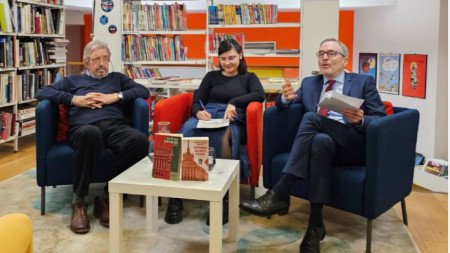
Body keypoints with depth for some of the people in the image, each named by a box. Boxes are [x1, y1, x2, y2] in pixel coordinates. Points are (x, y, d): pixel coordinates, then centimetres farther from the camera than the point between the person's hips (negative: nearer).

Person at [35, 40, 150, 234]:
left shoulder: (117, 78, 34)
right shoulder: (72, 80, 31)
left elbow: (144, 91, 20)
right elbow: (42, 92, 19)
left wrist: (116, 96, 4)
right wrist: (74, 99, 4)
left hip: (115, 126, 2)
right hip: (84, 127, -1)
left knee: (140, 141, -36)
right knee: (89, 134, -43)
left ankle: (106, 197, -22)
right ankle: (79, 202, -27)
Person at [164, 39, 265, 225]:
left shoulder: (248, 77, 23)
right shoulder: (211, 76, 27)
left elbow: (260, 94, 0)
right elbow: (196, 102, 16)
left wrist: (233, 102, -16)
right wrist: (198, 112, -9)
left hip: (233, 123, -1)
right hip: (206, 118, 2)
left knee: (223, 137, -42)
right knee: (187, 131, -37)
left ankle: (222, 199, -38)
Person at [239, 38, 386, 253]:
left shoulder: (364, 82, 13)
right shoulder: (309, 83, 23)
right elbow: (284, 106, 12)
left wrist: (361, 120, -18)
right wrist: (286, 98, -12)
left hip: (353, 146, -2)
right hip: (323, 142, 3)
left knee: (312, 117, -31)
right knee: (320, 140, -37)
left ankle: (279, 195, -37)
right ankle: (315, 224, -36)